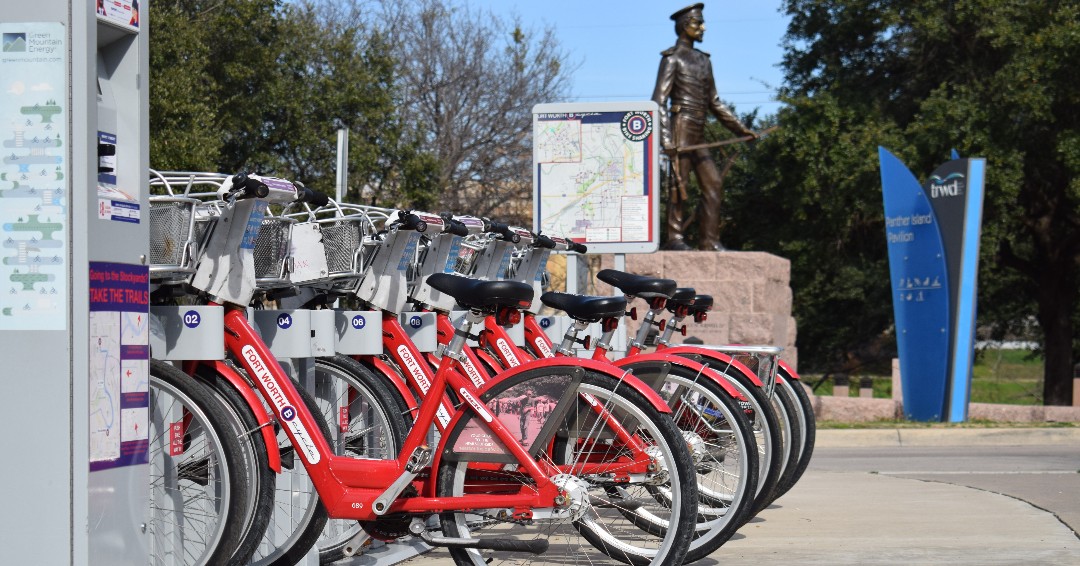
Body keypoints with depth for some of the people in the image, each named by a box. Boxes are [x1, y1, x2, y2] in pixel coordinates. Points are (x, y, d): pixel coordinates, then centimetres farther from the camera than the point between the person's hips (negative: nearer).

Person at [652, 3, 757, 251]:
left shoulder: (703, 61, 19)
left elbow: (714, 102, 23)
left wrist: (741, 129, 19)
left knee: (713, 184, 2)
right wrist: (666, 138, -22)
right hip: (681, 128, -8)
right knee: (680, 182, -8)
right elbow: (659, 100, -11)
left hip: (699, 134, 8)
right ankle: (674, 237, -4)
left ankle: (709, 240, 4)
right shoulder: (672, 59, -3)